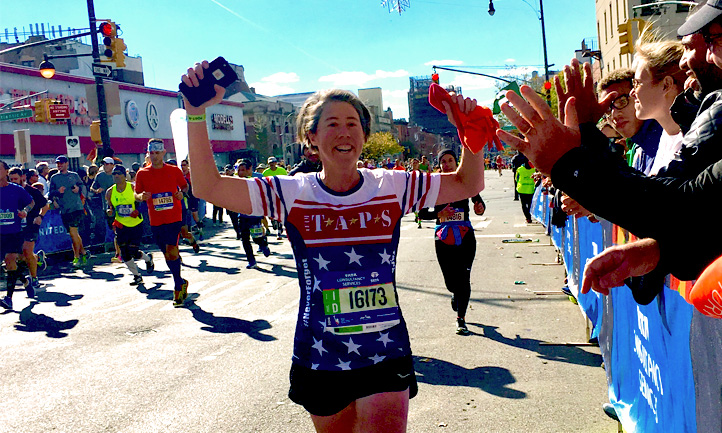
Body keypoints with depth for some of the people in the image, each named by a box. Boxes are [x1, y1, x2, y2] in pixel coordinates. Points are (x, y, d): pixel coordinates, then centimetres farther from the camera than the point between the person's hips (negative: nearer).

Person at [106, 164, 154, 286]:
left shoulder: (132, 187, -10)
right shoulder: (110, 192, 0)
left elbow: (138, 197, -28)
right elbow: (110, 208, 10)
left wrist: (140, 196, -52)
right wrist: (109, 211, -14)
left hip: (136, 224, -4)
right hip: (121, 225, 4)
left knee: (133, 253, -7)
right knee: (125, 254, 1)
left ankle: (148, 259, 28)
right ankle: (137, 276, 20)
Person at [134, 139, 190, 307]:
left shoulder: (174, 170, 1)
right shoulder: (142, 173, 4)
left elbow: (185, 185, 14)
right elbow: (137, 194, 9)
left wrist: (182, 193, -7)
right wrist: (141, 196, -13)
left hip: (174, 217, -3)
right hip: (156, 220, 3)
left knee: (171, 251, -14)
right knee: (167, 253, 10)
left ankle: (178, 287, -3)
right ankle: (181, 283, 28)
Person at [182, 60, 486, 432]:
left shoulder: (392, 187, -3)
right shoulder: (292, 194, -6)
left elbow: (468, 184, 3)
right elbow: (208, 187, -13)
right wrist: (196, 113, -22)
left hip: (385, 357, 0)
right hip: (320, 358, 1)